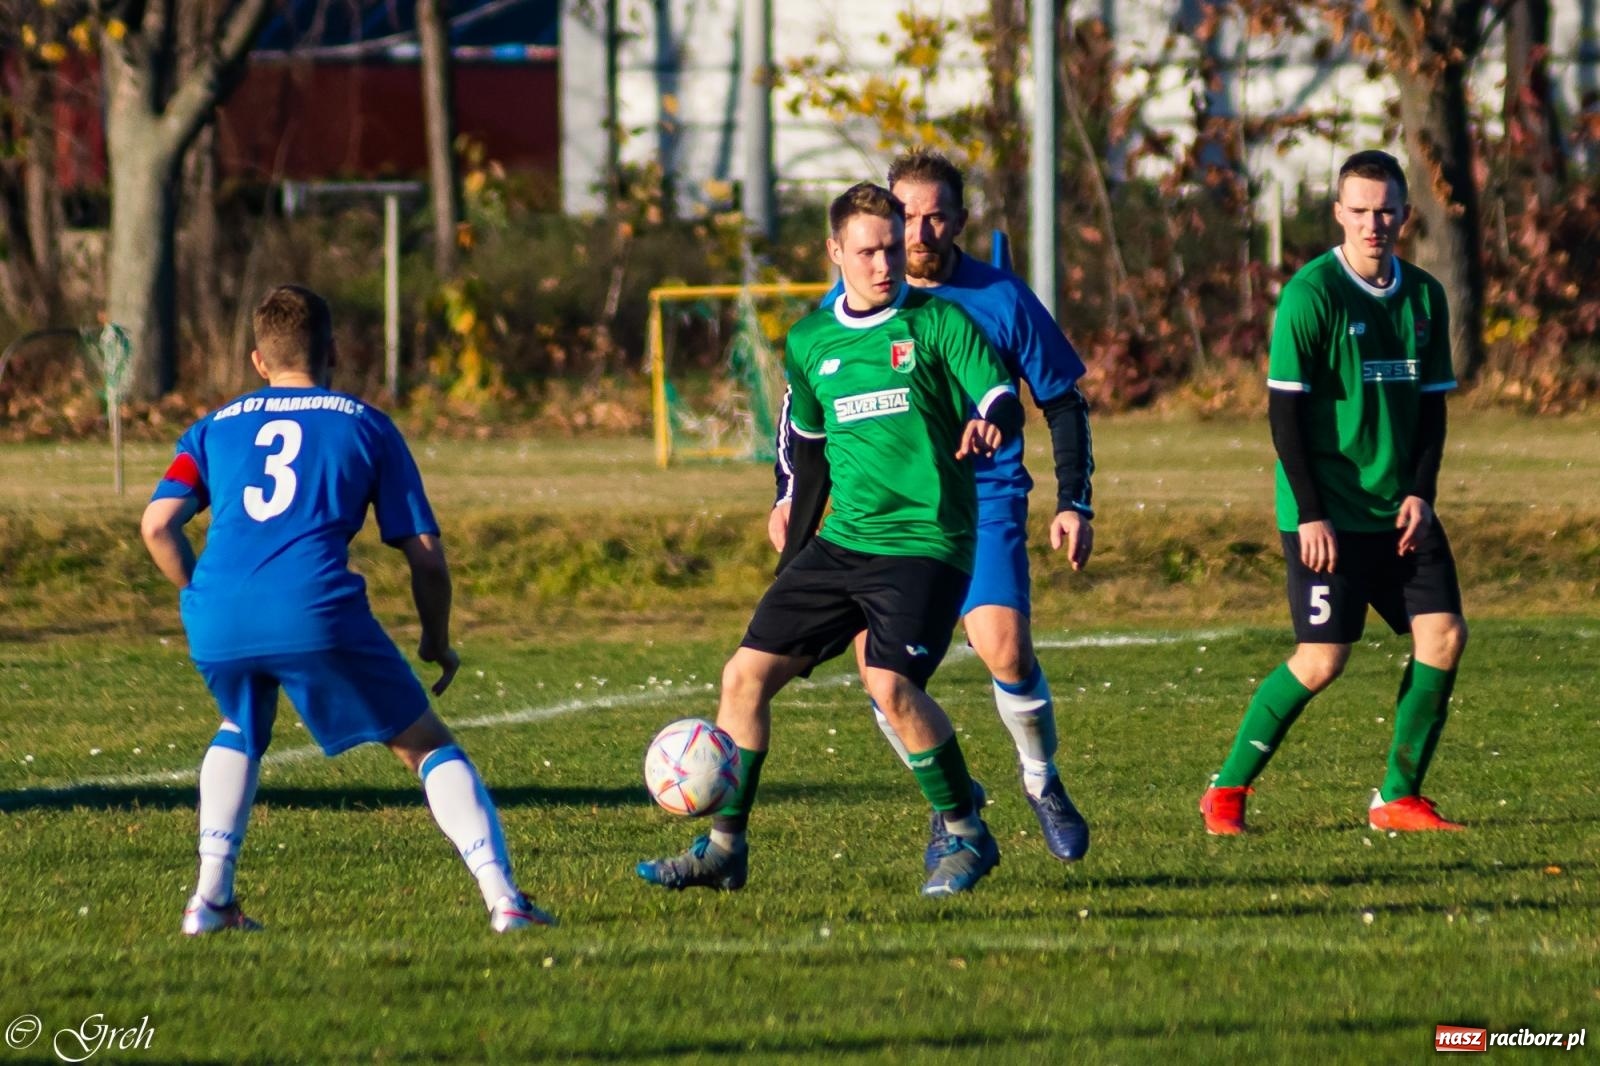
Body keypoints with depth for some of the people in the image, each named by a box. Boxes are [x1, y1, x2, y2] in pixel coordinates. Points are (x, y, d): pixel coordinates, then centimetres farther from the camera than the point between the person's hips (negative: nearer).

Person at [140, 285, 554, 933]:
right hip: (316, 612, -3)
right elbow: (425, 556, 13)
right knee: (427, 745, 10)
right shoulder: (366, 425, 18)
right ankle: (503, 899, -5)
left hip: (218, 625, 3)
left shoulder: (216, 427, 24)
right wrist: (438, 643, 28)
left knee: (241, 731, 34)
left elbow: (157, 525, 9)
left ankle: (210, 899, 23)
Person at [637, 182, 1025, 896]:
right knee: (746, 673, 0)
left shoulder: (936, 323, -3)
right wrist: (792, 556, 25)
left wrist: (991, 424, -35)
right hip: (841, 543, 6)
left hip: (924, 542, -6)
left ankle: (965, 832, -5)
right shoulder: (810, 342, 12)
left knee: (891, 683, -24)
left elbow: (1001, 399, -10)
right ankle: (723, 849, 12)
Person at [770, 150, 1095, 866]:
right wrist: (789, 493, 7)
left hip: (984, 503, -2)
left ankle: (1042, 780, 7)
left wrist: (1074, 504, 1)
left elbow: (1063, 401, 5)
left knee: (1004, 647, -20)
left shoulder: (1000, 300, -5)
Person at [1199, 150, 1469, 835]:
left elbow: (1432, 406, 13)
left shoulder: (1424, 297, 7)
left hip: (1399, 512, 6)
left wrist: (1420, 494, -1)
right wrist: (1309, 513, -15)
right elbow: (1283, 410, -11)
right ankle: (1227, 792, 4)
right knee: (1322, 660, -11)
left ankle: (1398, 799, 6)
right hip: (1327, 514, -6)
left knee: (1444, 635, -5)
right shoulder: (1312, 292, -10)